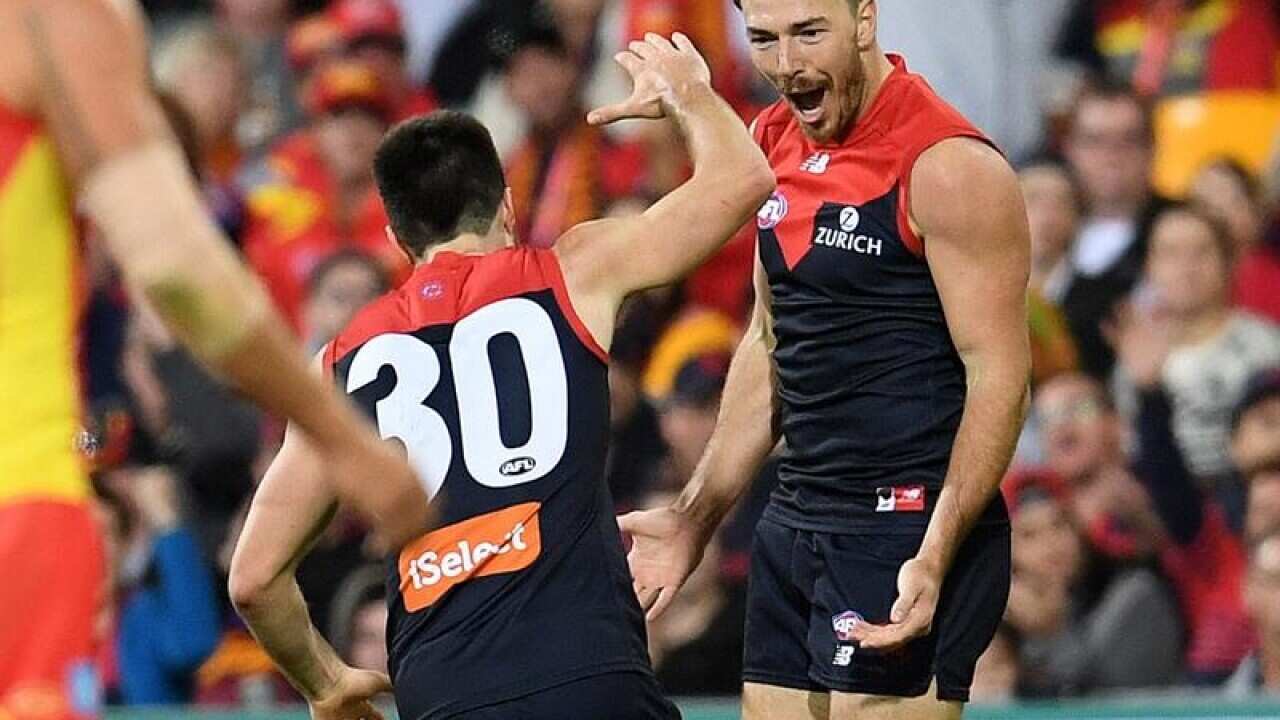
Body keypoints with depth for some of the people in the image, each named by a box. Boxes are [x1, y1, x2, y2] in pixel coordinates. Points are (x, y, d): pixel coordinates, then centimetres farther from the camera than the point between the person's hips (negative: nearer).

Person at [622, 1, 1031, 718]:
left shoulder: (948, 167, -13)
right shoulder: (775, 143, 11)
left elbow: (998, 375, -16)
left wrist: (934, 557, -25)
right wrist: (695, 520, 20)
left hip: (910, 528, -8)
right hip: (797, 522, 8)